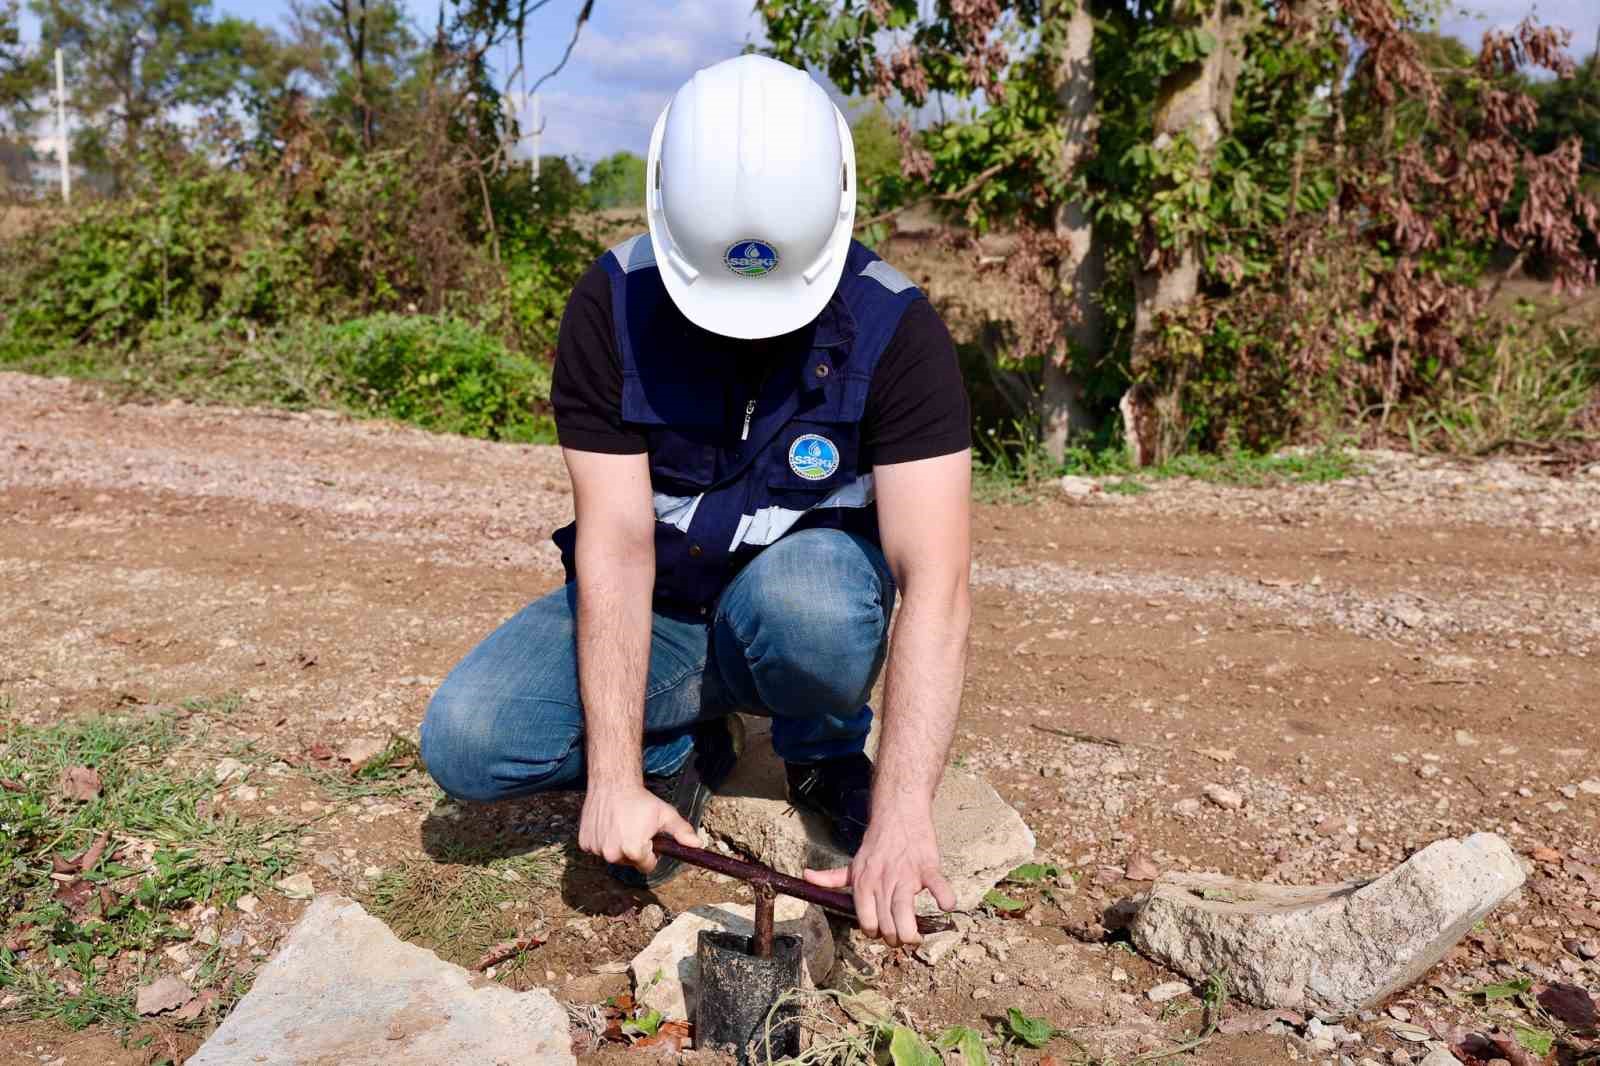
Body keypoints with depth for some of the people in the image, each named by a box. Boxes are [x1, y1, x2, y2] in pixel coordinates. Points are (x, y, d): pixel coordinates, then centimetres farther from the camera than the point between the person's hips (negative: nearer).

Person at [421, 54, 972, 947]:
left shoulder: (895, 328, -23)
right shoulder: (612, 305, -19)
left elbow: (935, 581, -30)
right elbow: (616, 542, -22)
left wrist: (902, 817, -40)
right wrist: (616, 779, -28)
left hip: (808, 582, -1)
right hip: (656, 605, 2)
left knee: (803, 601, -38)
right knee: (465, 743, -21)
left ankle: (827, 758, -2)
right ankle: (682, 746, 8)